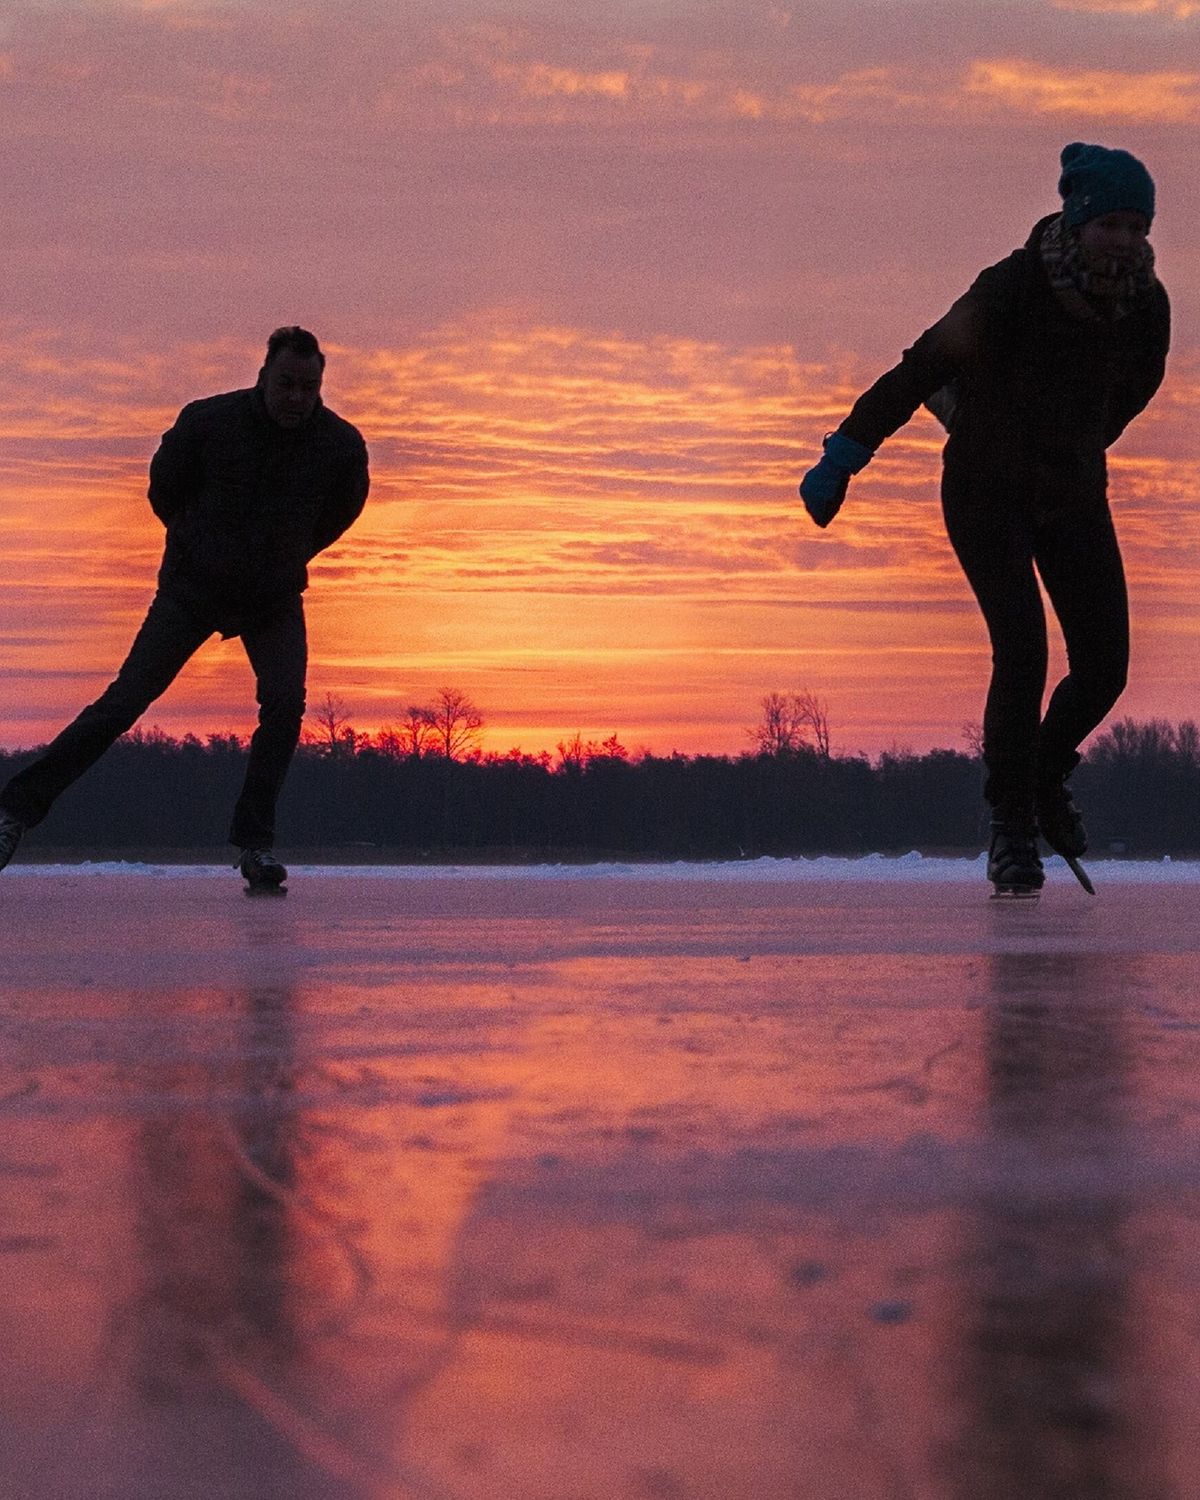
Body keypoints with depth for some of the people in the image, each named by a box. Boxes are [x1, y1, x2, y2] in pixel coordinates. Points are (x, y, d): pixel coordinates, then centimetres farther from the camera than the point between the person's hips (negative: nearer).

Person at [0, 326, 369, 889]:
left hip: (276, 598, 2)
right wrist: (204, 543, 10)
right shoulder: (207, 421, -18)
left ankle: (254, 842, -7)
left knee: (285, 703, -19)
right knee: (126, 699, -7)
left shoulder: (342, 444, -13)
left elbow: (340, 511, 9)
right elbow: (164, 490, 1)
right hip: (194, 587, -2)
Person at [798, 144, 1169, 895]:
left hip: (1074, 495, 5)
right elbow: (922, 369, -21)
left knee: (1104, 666, -4)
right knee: (1022, 650, -18)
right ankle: (1012, 825, 0)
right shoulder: (1012, 289, -25)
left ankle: (1045, 768, 28)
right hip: (987, 491, -5)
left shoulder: (1147, 305, -10)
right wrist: (841, 460, -20)